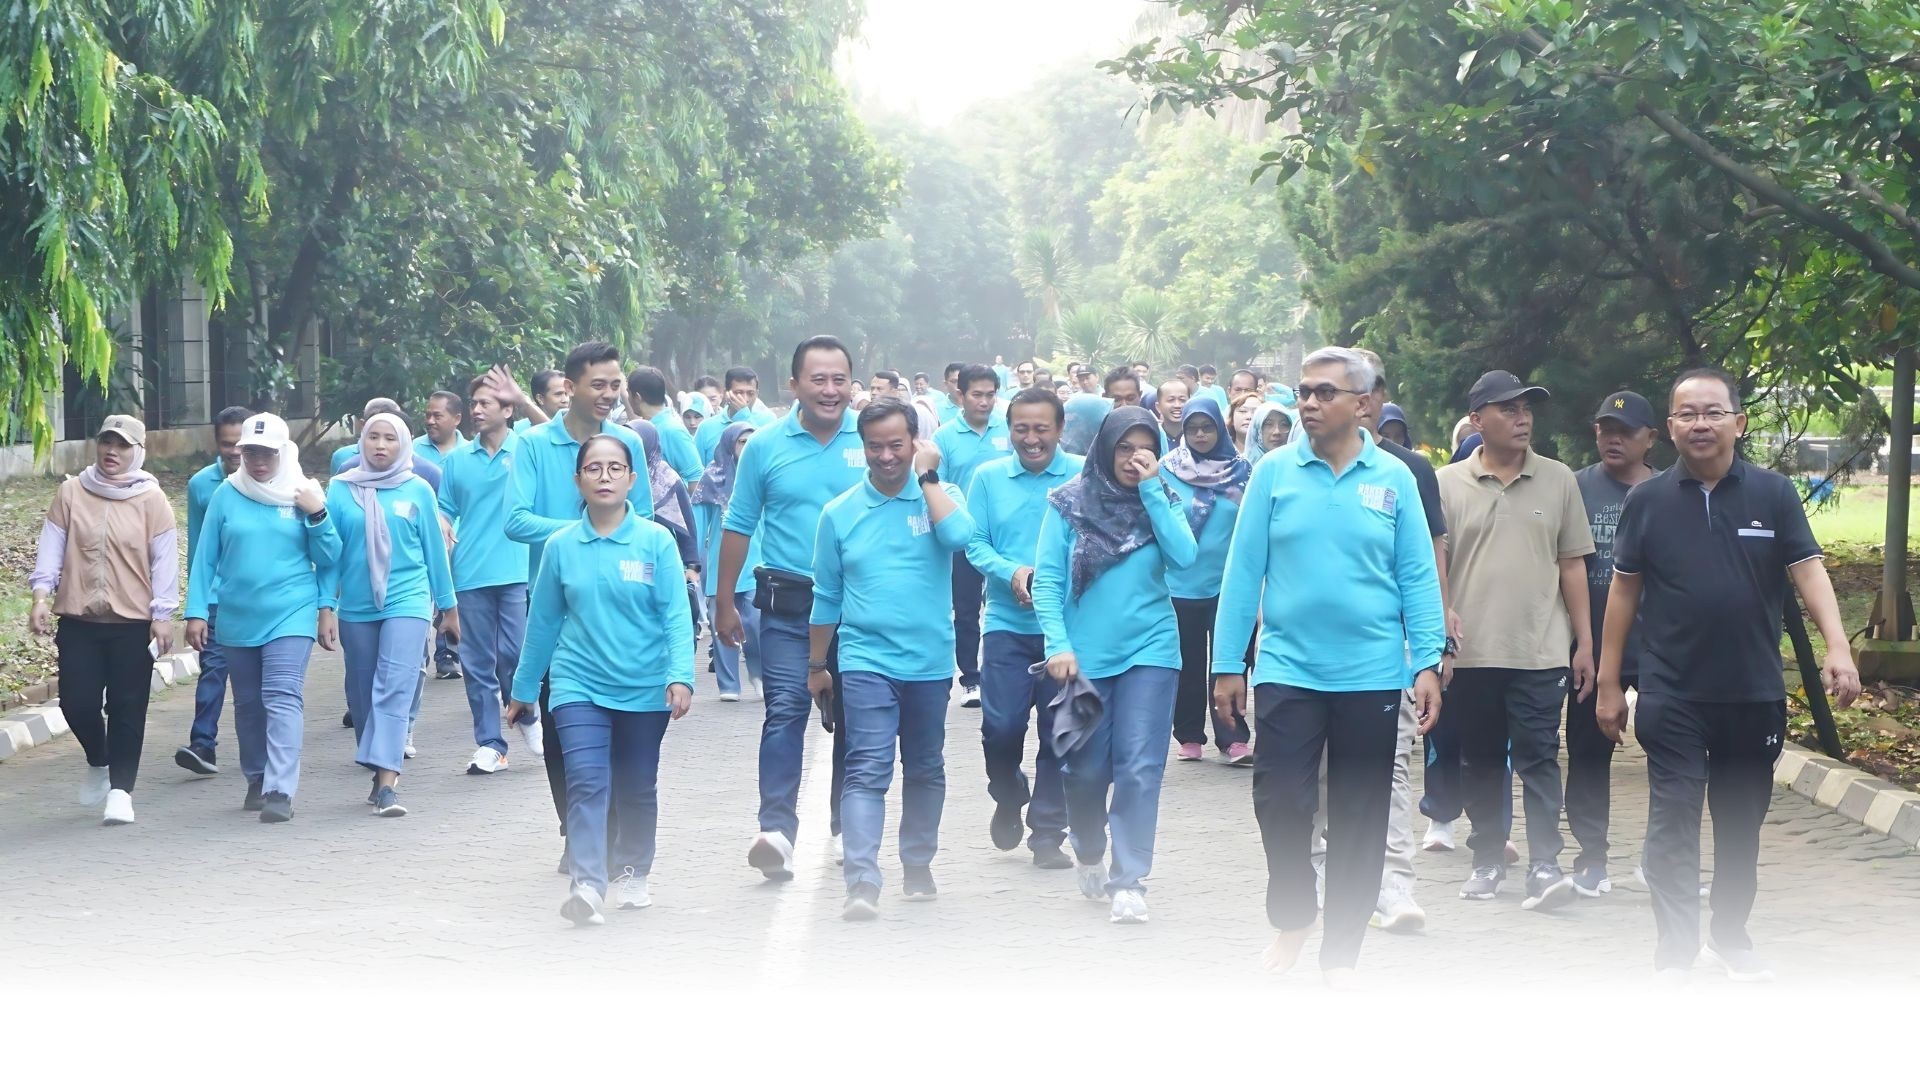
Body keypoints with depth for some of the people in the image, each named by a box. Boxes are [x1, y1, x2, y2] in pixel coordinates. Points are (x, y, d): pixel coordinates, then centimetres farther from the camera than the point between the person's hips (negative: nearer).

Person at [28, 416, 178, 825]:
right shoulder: (71, 493, 4)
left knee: (127, 709, -1)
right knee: (76, 703, 1)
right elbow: (51, 547, 4)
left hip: (134, 623, -2)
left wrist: (162, 615, -6)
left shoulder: (152, 500, -1)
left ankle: (120, 789, 5)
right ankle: (98, 762, 30)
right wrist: (41, 595, -8)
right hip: (78, 621, 2)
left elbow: (164, 561, -2)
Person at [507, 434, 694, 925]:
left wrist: (680, 675, -20)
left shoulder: (656, 542, -5)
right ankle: (588, 885, -23)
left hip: (645, 688, 0)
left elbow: (676, 615, -7)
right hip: (579, 685, 0)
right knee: (587, 783, -15)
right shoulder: (561, 546, 1)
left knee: (637, 788, 14)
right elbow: (543, 621, 9)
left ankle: (633, 874, 32)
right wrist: (524, 690, 15)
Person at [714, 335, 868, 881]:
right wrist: (724, 602, 6)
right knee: (785, 709, -12)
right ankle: (777, 828, -16)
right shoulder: (766, 446, 1)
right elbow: (738, 527, 7)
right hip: (787, 604, -1)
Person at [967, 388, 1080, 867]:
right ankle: (1009, 797, 25)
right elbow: (975, 544, 3)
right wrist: (1012, 572, -16)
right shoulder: (988, 478, 5)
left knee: (1060, 733, 3)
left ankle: (1048, 834, 16)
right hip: (1007, 623, 1)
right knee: (1001, 726, -6)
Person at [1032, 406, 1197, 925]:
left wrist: (1152, 489, -14)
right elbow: (1046, 580, -3)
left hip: (1149, 650, 0)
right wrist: (1058, 645, -13)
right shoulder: (1069, 502, -1)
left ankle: (1129, 881, -4)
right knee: (1086, 769, 8)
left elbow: (1183, 557, -13)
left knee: (1139, 768, -7)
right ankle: (1088, 855, 35)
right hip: (1084, 656, 0)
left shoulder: (1163, 500, 4)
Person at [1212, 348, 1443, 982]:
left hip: (1371, 675, 0)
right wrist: (1227, 663, -1)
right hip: (1287, 669, 0)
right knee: (1281, 804, -2)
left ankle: (1341, 949, 20)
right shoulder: (1275, 472, -1)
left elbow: (1418, 576, 1)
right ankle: (1290, 916, 24)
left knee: (1360, 817, 7)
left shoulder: (1393, 479, 0)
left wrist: (1428, 662, -6)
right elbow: (1244, 570, 0)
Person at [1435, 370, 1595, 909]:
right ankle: (1488, 858, 21)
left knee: (1538, 758, -6)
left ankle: (1545, 864, -5)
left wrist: (1584, 644, 5)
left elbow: (1572, 565, 8)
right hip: (1470, 652, 1)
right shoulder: (1448, 484, 3)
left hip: (1540, 649, -1)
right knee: (1481, 761, 10)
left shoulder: (1558, 480, 6)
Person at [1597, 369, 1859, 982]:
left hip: (1755, 695, 1)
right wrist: (1609, 684, 4)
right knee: (1674, 820, -7)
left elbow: (1809, 571, -6)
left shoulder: (1774, 495, 0)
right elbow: (1624, 591, 5)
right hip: (1672, 696, -1)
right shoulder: (1647, 501, 0)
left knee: (1741, 823, 12)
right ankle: (1675, 954, -7)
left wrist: (1838, 647, -22)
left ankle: (1730, 938, 28)